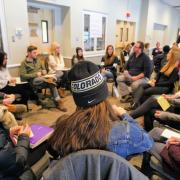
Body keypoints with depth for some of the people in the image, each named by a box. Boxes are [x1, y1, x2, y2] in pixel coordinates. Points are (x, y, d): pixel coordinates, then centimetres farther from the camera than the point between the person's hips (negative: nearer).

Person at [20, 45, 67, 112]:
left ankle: (58, 102, -29)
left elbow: (44, 69, 26)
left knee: (51, 84, -27)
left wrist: (44, 71, 1)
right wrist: (35, 74, -16)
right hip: (33, 80, -4)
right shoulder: (24, 63, 1)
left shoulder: (37, 60, 19)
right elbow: (23, 76, -9)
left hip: (42, 78, 4)